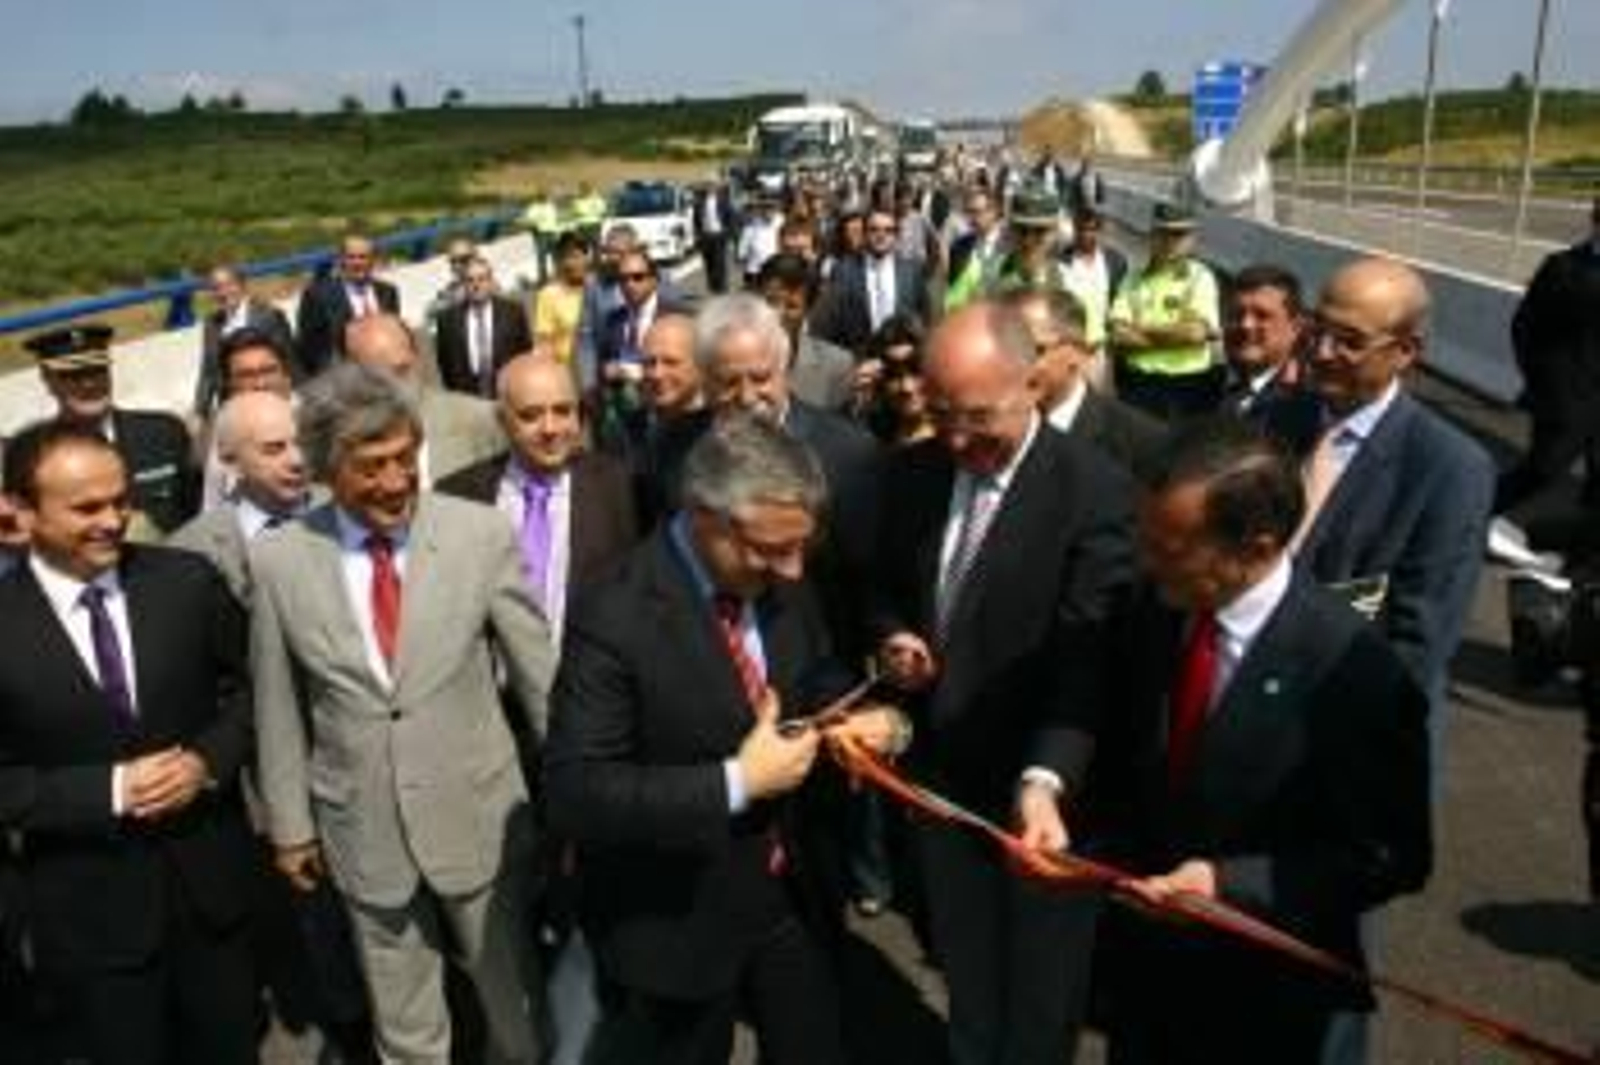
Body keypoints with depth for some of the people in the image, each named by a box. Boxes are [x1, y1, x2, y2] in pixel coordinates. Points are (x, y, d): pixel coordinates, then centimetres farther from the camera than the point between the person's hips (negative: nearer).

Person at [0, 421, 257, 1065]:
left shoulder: (187, 580, -7)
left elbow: (245, 687, 2)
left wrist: (208, 759, -15)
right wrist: (110, 790, -21)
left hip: (209, 876, 2)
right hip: (89, 908, -2)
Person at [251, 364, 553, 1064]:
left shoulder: (481, 533, -14)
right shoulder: (280, 560, -8)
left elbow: (539, 672, -7)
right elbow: (278, 708, 2)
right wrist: (289, 825, 8)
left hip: (477, 815, -1)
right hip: (361, 829, 1)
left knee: (517, 1006, 19)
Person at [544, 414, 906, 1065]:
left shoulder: (780, 584, -6)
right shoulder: (615, 620, -25)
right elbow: (575, 794, -27)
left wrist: (860, 719, -11)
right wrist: (735, 783, -30)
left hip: (790, 894, 6)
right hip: (678, 922, -5)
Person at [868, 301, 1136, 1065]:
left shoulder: (1096, 491, -20)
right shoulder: (912, 471, -1)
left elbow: (1086, 659, -25)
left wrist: (1045, 778, -38)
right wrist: (891, 637, -9)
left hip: (1040, 787, -4)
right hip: (942, 774, 5)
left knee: (1038, 1002, 18)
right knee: (968, 984, 25)